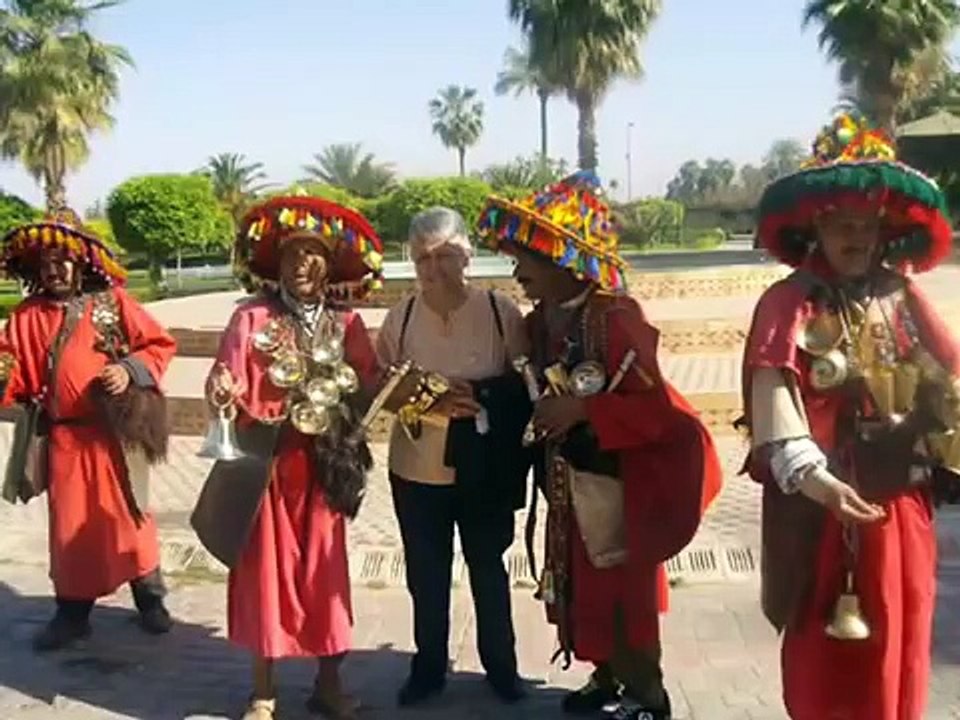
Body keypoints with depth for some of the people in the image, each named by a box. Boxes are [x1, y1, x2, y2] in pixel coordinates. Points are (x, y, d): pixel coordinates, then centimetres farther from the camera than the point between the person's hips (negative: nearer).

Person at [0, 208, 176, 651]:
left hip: (113, 432, -3)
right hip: (62, 436, 3)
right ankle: (71, 612, 24)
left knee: (127, 517, 7)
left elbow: (159, 344, -1)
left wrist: (131, 371, -16)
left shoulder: (112, 302, -2)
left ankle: (151, 600, 23)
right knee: (69, 525, 11)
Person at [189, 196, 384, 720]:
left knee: (325, 573, 8)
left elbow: (367, 388, 3)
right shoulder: (251, 318, -2)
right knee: (266, 572, 6)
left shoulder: (346, 324, 7)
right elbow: (226, 380, -12)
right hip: (266, 465, -2)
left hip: (323, 466, 2)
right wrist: (223, 392, -32)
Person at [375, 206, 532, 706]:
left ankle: (501, 664, 34)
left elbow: (524, 384, -4)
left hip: (485, 469, -1)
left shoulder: (500, 311, -9)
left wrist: (478, 394, -19)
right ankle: (428, 667, 33)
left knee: (488, 569, 15)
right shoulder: (400, 316, -3)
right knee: (426, 574, 14)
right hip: (417, 468, 2)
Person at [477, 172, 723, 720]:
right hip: (569, 475, 8)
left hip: (619, 476, -7)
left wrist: (583, 411, -26)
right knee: (581, 583, 16)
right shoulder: (541, 321, 3)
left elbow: (659, 408, -24)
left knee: (625, 587, 4)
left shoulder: (616, 317, -21)